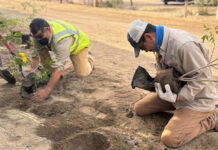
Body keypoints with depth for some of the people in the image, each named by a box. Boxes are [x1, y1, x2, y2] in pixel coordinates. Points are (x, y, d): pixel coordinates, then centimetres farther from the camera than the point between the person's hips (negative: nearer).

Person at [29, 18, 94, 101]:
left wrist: (47, 91, -54)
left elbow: (59, 67, -51)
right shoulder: (39, 33, -26)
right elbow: (36, 54, -21)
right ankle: (55, 75, 5)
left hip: (78, 44, -5)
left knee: (82, 74, -12)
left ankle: (88, 57, 21)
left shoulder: (62, 39, -47)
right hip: (57, 44, 5)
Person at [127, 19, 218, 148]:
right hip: (175, 91, 9)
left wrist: (177, 98, -28)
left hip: (196, 98, -8)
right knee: (139, 108, 9)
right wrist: (159, 82, -10)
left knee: (170, 139, -21)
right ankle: (180, 108, 16)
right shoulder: (160, 42, -2)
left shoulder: (185, 45, -31)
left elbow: (203, 76, -25)